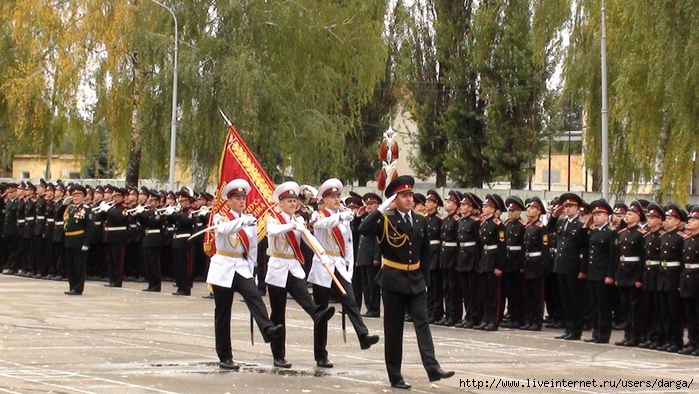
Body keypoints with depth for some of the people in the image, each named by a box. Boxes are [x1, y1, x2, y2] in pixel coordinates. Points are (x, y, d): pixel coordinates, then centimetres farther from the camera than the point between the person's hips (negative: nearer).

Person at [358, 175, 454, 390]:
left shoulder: (421, 221, 8)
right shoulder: (386, 220, -6)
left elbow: (425, 253, 13)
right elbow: (363, 229, -24)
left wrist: (425, 279, 10)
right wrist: (381, 209, -24)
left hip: (416, 281, 4)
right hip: (393, 280, -4)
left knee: (422, 324, -6)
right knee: (393, 329, 1)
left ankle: (432, 368, -14)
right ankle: (395, 376, 6)